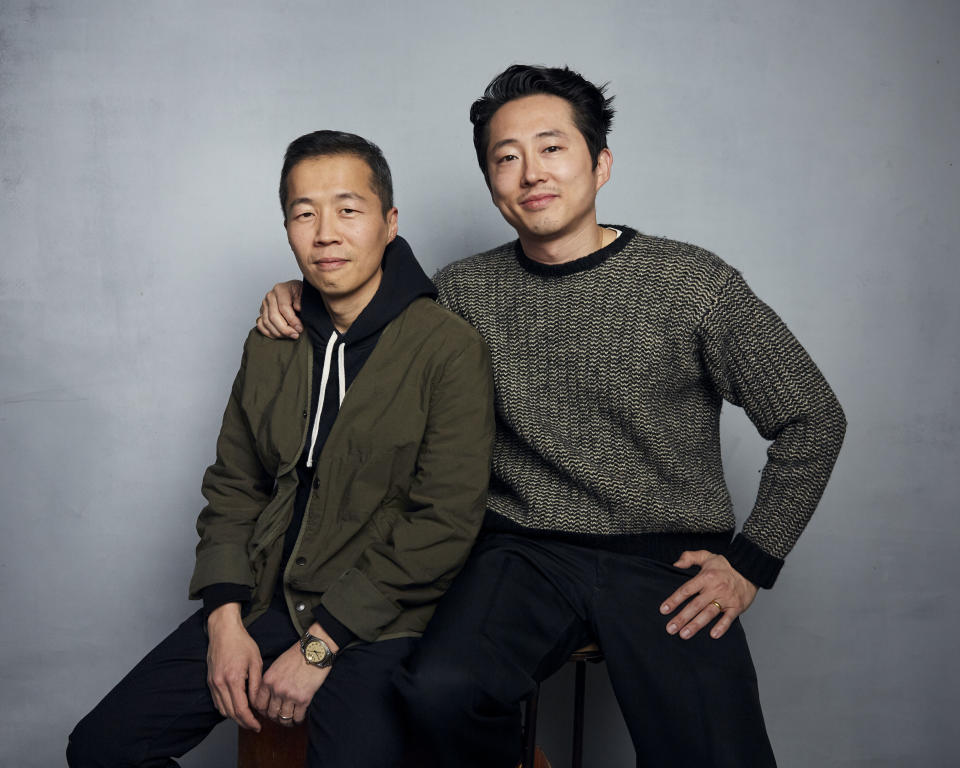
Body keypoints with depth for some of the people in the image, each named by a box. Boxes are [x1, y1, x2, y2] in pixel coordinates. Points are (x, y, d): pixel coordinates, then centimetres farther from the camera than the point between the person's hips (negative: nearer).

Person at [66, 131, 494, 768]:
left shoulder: (450, 348, -11)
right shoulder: (270, 345, 9)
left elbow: (446, 522, -14)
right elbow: (233, 486, 13)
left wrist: (321, 643, -14)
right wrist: (226, 618, -2)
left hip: (378, 619, -5)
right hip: (264, 597, 5)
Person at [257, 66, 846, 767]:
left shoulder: (692, 283, -1)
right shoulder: (465, 291, 6)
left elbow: (813, 419, 5)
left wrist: (751, 561, -1)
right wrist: (300, 292, 5)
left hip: (669, 559, -1)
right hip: (525, 552, 2)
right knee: (441, 690, -27)